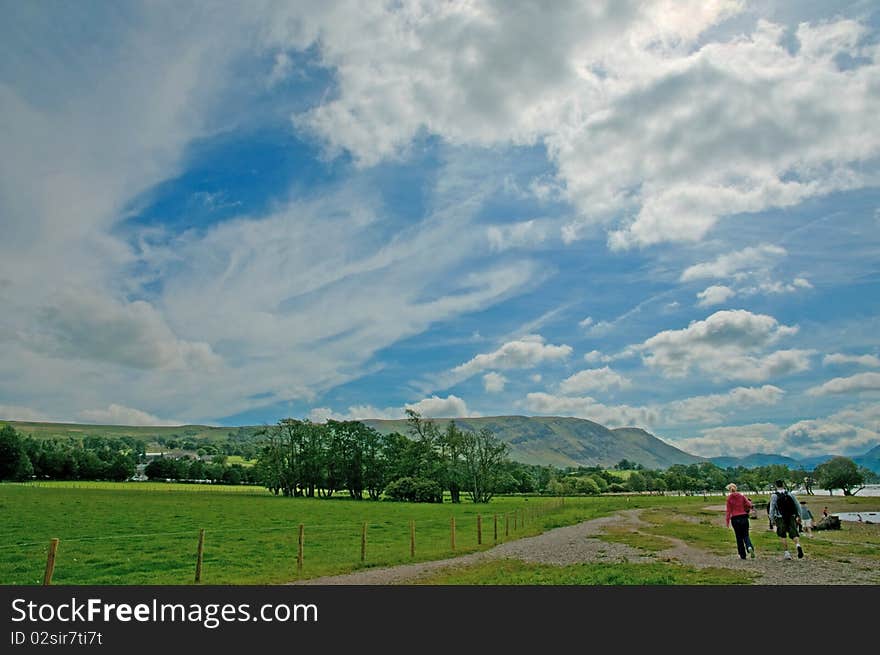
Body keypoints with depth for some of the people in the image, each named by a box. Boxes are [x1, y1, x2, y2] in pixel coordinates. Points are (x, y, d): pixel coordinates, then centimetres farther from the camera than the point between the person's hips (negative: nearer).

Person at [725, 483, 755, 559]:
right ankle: (749, 547, -22)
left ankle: (743, 555, 9)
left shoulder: (729, 498, -4)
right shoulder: (742, 496, 1)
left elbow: (729, 510, -5)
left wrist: (727, 521, -1)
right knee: (745, 535, 9)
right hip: (744, 517, 1)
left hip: (735, 518, -1)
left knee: (739, 537, 8)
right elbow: (749, 505, -2)